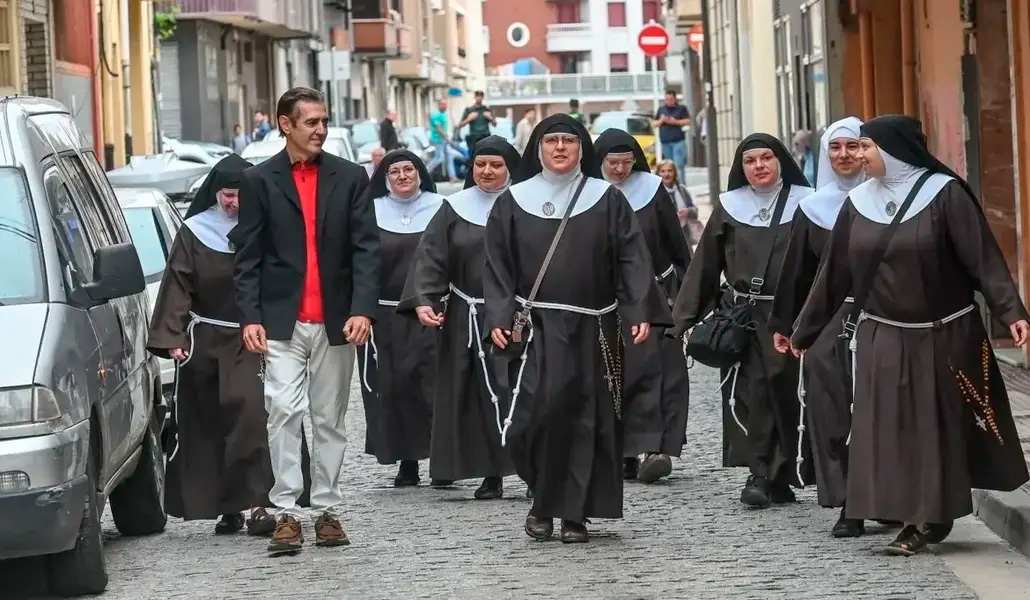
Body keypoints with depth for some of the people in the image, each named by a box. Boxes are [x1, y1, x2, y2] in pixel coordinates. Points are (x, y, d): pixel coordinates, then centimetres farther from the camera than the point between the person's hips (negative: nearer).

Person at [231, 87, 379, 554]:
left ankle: (327, 510, 13)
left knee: (330, 420, 7)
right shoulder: (259, 181, 3)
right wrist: (250, 317, -7)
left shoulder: (350, 178, 7)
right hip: (281, 322, -2)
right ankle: (286, 512, -10)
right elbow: (247, 256, 2)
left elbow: (366, 249, 3)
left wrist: (362, 309, -9)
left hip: (336, 321, 2)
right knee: (284, 411, -11)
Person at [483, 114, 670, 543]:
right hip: (536, 329, -1)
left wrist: (640, 312, -10)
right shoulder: (513, 203, 7)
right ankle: (541, 502, 4)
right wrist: (499, 319, -4)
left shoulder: (607, 200, 6)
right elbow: (498, 266, 7)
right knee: (540, 410, -15)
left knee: (587, 419, 1)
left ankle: (575, 512, 9)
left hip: (593, 330, 1)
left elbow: (631, 259, 1)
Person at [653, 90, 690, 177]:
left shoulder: (681, 108, 6)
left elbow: (688, 121, -1)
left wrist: (675, 122, -11)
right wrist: (661, 121, -4)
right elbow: (655, 124, 17)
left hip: (678, 141, -4)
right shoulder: (661, 109, 17)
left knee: (679, 165, -13)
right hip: (665, 142, 4)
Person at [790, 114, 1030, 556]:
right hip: (883, 341, 4)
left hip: (944, 338, -4)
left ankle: (928, 519, 14)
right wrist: (804, 331, 14)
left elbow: (983, 256, -13)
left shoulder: (944, 194, -9)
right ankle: (916, 519, 5)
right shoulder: (859, 203, 5)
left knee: (938, 427, 3)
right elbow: (834, 272, 11)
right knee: (891, 430, -1)